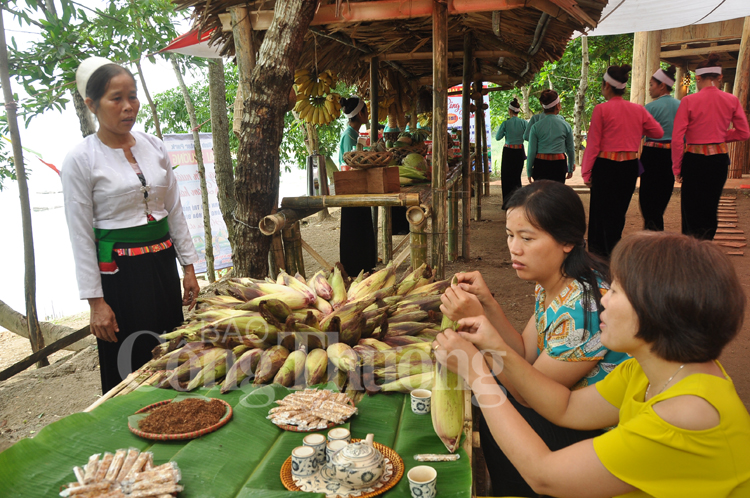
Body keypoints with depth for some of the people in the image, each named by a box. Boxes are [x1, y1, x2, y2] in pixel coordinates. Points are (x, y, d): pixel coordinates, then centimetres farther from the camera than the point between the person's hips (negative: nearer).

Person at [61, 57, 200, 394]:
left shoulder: (154, 147, 5)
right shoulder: (81, 159, -9)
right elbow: (81, 236, -9)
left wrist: (188, 267, 6)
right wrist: (95, 300, -11)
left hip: (162, 263, 5)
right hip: (118, 271, -5)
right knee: (128, 369, 6)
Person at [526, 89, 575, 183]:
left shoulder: (536, 127, -3)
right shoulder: (565, 126, 1)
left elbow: (532, 151, -1)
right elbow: (570, 149, 11)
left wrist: (529, 172, 9)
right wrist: (570, 169, 25)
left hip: (541, 164, -1)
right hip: (559, 164, 1)